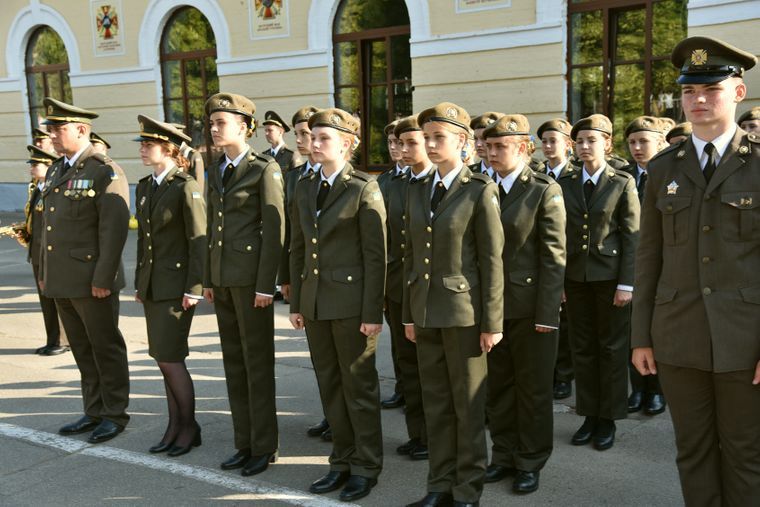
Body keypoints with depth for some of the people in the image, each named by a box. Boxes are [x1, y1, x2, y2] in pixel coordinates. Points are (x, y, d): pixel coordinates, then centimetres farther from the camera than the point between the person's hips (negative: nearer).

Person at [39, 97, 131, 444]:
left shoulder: (106, 173, -10)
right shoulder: (55, 171, 15)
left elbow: (115, 230, -16)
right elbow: (48, 225, 19)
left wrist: (103, 278, -19)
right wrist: (44, 272, 16)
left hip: (92, 281, -8)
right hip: (61, 281, 8)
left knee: (106, 348, 4)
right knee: (82, 350, 15)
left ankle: (115, 414, 17)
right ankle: (95, 411, 26)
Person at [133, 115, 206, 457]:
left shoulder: (186, 188, -11)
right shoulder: (144, 187, 12)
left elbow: (198, 240, -13)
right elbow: (143, 238, 16)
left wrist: (193, 289, -16)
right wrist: (139, 282, 15)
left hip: (176, 284, -8)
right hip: (151, 285, 8)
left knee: (169, 358, -5)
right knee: (165, 359, 12)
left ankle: (189, 426, 12)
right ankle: (176, 424, 23)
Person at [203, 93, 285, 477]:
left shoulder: (264, 169, -8)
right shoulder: (216, 171, 14)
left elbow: (274, 229, -12)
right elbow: (212, 226, 16)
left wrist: (265, 284, -16)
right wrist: (208, 278, 13)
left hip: (250, 274, -7)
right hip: (222, 275, 7)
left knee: (257, 361, 1)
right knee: (233, 360, 12)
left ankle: (264, 446, 13)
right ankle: (244, 443, 23)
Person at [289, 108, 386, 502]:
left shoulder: (364, 189, -9)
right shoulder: (304, 188, 10)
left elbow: (375, 256, -12)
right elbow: (298, 249, 13)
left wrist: (372, 313, -15)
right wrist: (296, 302, 10)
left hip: (351, 302, -6)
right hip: (315, 302, 6)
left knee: (358, 386, 5)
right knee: (329, 386, 14)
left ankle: (366, 467, 19)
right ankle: (342, 461, 28)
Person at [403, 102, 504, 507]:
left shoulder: (479, 191, -8)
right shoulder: (417, 190, 9)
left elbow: (492, 261, -9)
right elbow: (411, 255, 12)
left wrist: (492, 323, -10)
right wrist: (408, 313, 11)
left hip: (464, 311, -5)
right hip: (425, 310, 6)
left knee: (468, 403, 6)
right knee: (435, 402, 13)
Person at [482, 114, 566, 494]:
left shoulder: (545, 191, -6)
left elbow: (553, 257, -10)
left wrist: (546, 313, -14)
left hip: (529, 306, -4)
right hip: (491, 304, 5)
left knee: (533, 388, 7)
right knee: (498, 385, 12)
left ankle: (530, 461, 21)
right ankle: (504, 455, 27)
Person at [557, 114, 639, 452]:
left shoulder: (622, 183, -3)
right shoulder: (565, 183, 6)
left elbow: (632, 236, -5)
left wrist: (626, 283, -11)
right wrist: (557, 278, 3)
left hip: (610, 276, -3)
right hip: (575, 275, 3)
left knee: (612, 348, 5)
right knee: (582, 347, 9)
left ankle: (608, 419, 16)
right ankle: (589, 415, 21)